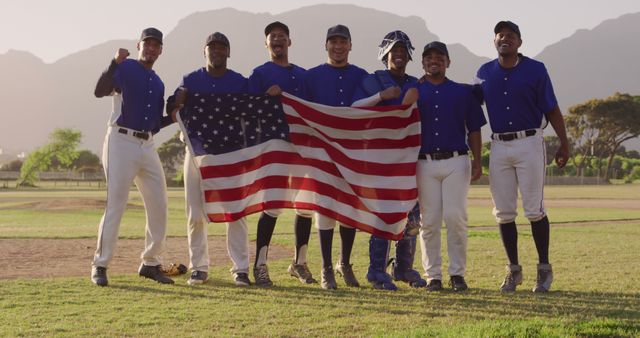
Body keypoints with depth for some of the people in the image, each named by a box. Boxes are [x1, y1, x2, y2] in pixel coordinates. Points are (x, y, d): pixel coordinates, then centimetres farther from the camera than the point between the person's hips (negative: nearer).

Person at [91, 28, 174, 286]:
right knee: (115, 205, -9)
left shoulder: (158, 83, 19)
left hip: (148, 146, 7)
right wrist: (115, 62, -30)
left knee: (159, 206, 6)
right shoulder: (124, 68, -1)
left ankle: (151, 263, 17)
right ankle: (100, 265, -2)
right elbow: (100, 91, -20)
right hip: (121, 142, -7)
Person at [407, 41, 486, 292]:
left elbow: (474, 129, 10)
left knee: (455, 217, -9)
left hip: (456, 162, 0)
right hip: (425, 164, 0)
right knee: (430, 221, -1)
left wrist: (477, 162, 2)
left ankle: (457, 273, 2)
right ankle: (433, 275, 6)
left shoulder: (463, 92, 12)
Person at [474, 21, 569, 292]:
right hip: (498, 147, 3)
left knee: (534, 210, -3)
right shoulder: (484, 73, 8)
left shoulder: (535, 70, -1)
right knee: (503, 212, 4)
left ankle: (544, 268, 10)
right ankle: (513, 269, 16)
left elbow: (551, 110, 0)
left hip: (529, 144, -3)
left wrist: (564, 144, -3)